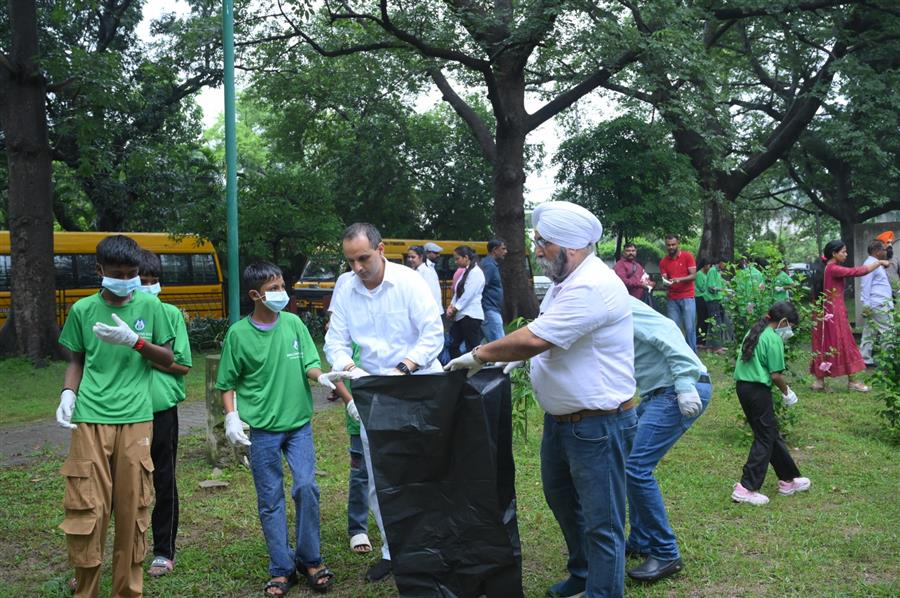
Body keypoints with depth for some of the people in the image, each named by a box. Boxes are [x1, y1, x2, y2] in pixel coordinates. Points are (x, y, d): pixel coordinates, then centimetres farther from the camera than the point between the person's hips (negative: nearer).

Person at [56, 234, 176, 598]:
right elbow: (76, 361, 15)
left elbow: (168, 359, 5)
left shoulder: (150, 306, 3)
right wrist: (67, 394, -3)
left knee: (133, 508, 5)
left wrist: (135, 340, -11)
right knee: (86, 508, 0)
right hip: (90, 419, 0)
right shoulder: (82, 309, 6)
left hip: (135, 420, 0)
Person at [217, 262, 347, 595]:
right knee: (270, 500, 6)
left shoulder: (293, 323, -1)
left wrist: (322, 377, -26)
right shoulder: (239, 333, -5)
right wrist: (231, 417, -10)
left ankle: (310, 561, 11)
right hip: (262, 430, -1)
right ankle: (281, 569, 19)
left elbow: (309, 365, -4)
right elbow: (227, 384, 3)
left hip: (299, 424, 1)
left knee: (306, 487, -8)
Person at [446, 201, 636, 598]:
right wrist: (518, 355, 5)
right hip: (560, 418, 11)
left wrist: (478, 356, -16)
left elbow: (535, 339, -27)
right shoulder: (566, 280, 9)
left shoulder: (592, 287, -25)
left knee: (602, 522, 0)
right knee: (561, 498, 25)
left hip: (598, 425, -11)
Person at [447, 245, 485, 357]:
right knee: (453, 346, 9)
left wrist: (454, 309, -10)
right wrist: (451, 306, 0)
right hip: (461, 316, 9)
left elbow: (468, 295, -17)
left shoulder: (476, 272, -11)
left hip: (471, 316, -9)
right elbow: (457, 293, 16)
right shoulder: (465, 272, 17)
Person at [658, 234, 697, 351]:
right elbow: (664, 279, 3)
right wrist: (666, 282, -20)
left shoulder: (687, 256, -1)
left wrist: (680, 279, -22)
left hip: (687, 297, -2)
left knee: (690, 328, -4)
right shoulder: (663, 261, 6)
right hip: (672, 299, 2)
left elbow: (693, 275, -6)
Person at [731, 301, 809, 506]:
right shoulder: (774, 339, -11)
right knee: (765, 438, 0)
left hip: (743, 386, 9)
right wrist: (786, 392, 4)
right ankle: (746, 488, -2)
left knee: (771, 434, 18)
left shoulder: (754, 332, 15)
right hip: (758, 390, -9)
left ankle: (788, 480, 30)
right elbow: (776, 375, -14)